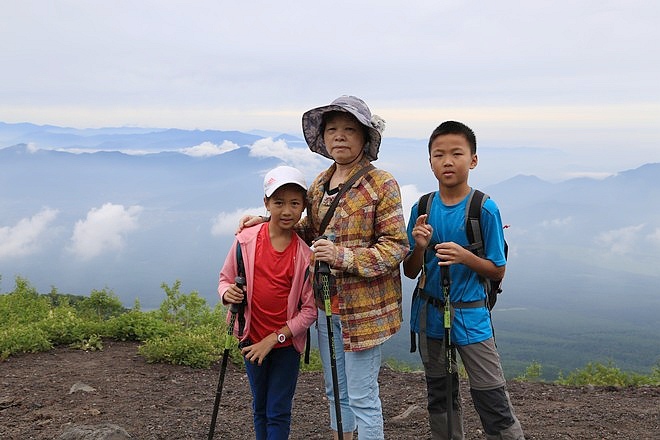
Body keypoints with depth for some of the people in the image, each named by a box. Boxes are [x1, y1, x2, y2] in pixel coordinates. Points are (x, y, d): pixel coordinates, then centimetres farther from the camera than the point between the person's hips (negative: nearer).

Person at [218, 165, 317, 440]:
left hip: (287, 342, -2)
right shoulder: (246, 240, -11)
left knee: (279, 412, 6)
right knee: (260, 407, 19)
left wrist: (274, 338, -16)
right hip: (252, 339, 2)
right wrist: (227, 292, -21)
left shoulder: (306, 254, -14)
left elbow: (310, 309, -12)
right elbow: (225, 278, 2)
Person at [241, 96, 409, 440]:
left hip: (363, 307, -7)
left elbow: (396, 247, -16)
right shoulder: (321, 183, 8)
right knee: (335, 391, 19)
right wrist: (267, 221, 9)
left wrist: (344, 256, -26)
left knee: (361, 396, 2)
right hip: (326, 304, 7)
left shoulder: (381, 184, -13)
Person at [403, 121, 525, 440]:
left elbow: (497, 271, -7)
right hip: (429, 313, 4)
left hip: (469, 315, -4)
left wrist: (464, 256, -24)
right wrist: (420, 247, -18)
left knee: (493, 402, -2)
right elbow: (411, 272, 3)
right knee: (440, 398, 18)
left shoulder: (485, 209, -12)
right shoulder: (422, 208, -1)